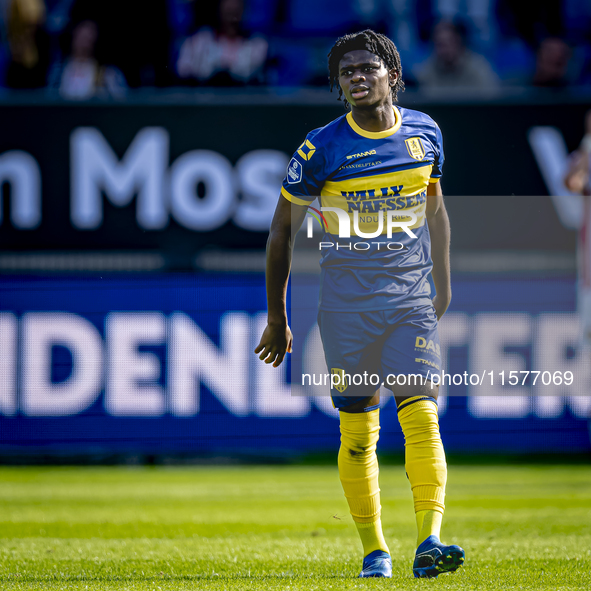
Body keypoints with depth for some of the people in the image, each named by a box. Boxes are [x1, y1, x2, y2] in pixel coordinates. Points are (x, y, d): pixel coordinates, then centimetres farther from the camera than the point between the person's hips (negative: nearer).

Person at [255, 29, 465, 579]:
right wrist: (276, 318, 3)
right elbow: (282, 230, 2)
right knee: (357, 431, 1)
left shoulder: (424, 132, 4)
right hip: (346, 302, -1)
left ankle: (429, 542, -20)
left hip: (412, 297, 2)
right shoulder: (322, 147, -6)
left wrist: (443, 282, 20)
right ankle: (374, 550, 12)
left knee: (421, 413, -13)